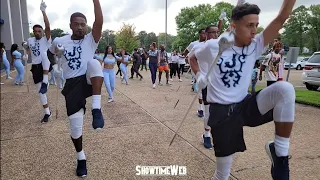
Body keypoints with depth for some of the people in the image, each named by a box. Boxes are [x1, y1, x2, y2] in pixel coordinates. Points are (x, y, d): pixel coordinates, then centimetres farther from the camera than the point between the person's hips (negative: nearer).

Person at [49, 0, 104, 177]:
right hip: (72, 85, 3)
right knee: (75, 125, 3)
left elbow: (99, 23, -20)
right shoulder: (60, 41, 6)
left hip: (90, 81, -2)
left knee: (94, 63, -36)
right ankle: (81, 157, 29)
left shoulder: (91, 40, -2)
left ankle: (96, 109, -35)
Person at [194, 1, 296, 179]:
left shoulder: (255, 46, -1)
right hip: (221, 112, -2)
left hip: (245, 105, 3)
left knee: (284, 89, -27)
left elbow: (281, 19, -12)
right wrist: (199, 77, -2)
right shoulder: (214, 47, -7)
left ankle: (280, 152, -15)